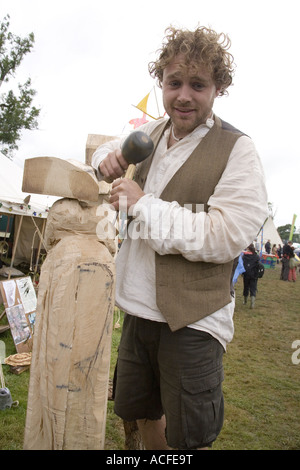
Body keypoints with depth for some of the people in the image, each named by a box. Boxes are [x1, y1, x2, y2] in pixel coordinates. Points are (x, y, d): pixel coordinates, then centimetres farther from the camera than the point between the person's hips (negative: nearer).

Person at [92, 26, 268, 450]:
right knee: (142, 413, 24)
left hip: (192, 322, -6)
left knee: (186, 439, 9)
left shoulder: (237, 150, -11)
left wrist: (142, 204, -19)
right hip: (138, 310, 7)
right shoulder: (153, 133, 8)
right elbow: (108, 145, 28)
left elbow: (225, 236, -22)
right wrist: (109, 157, 2)